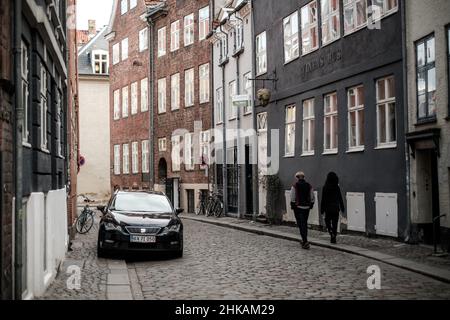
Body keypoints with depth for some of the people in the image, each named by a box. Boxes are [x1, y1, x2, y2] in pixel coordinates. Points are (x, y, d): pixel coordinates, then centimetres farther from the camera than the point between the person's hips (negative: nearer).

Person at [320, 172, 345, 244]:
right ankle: (333, 238, 8)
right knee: (335, 223, 8)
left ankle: (331, 232, -11)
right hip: (336, 208, 2)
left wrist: (322, 209, 0)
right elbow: (340, 199, 3)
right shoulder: (337, 187, -2)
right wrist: (342, 208, 14)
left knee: (327, 220, 15)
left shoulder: (325, 188, -9)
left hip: (328, 208, -2)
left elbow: (323, 199, -7)